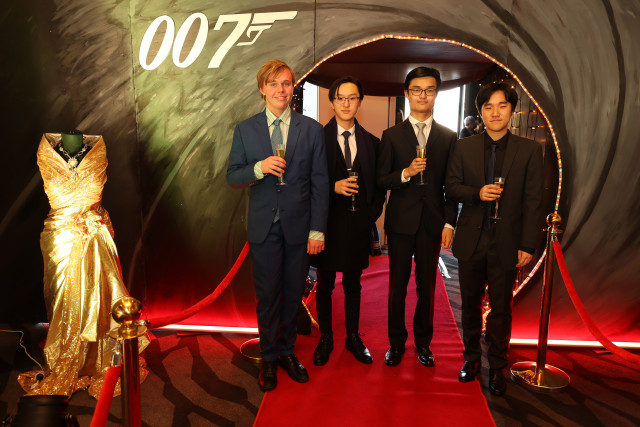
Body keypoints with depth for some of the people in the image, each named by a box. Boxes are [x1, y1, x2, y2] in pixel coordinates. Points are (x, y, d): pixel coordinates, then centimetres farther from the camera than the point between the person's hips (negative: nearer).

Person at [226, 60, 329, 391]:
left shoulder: (311, 129, 1)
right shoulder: (245, 130, 4)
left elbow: (320, 183, 0)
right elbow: (232, 178, 3)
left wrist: (317, 229, -5)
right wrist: (258, 168, -18)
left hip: (299, 226, 0)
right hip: (264, 227, 0)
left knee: (293, 294, 12)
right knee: (267, 295, 8)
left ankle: (287, 351, 32)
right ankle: (269, 358, 26)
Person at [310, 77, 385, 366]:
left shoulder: (372, 142, 8)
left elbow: (379, 186, 10)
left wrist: (371, 216, -2)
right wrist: (333, 187, -18)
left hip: (358, 225, 2)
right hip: (327, 224, -2)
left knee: (353, 285, 13)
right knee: (324, 285, 9)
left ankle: (353, 337, 28)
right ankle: (325, 339, 25)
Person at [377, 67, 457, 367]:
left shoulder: (448, 137, 7)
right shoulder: (392, 136, 4)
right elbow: (381, 181, 1)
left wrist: (449, 223, -2)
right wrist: (405, 173, -18)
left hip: (433, 222, 1)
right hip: (401, 221, -1)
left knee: (427, 286, 10)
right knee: (397, 285, 7)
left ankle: (423, 341, 27)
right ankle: (396, 342, 23)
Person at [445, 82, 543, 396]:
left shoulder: (530, 151, -2)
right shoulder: (464, 147, 3)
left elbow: (532, 201, -4)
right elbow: (451, 187, 3)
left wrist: (527, 245, -8)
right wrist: (477, 193, -17)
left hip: (506, 243, -1)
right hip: (471, 240, 2)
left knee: (501, 308, 8)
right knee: (470, 303, 15)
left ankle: (496, 367, 25)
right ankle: (471, 357, 33)